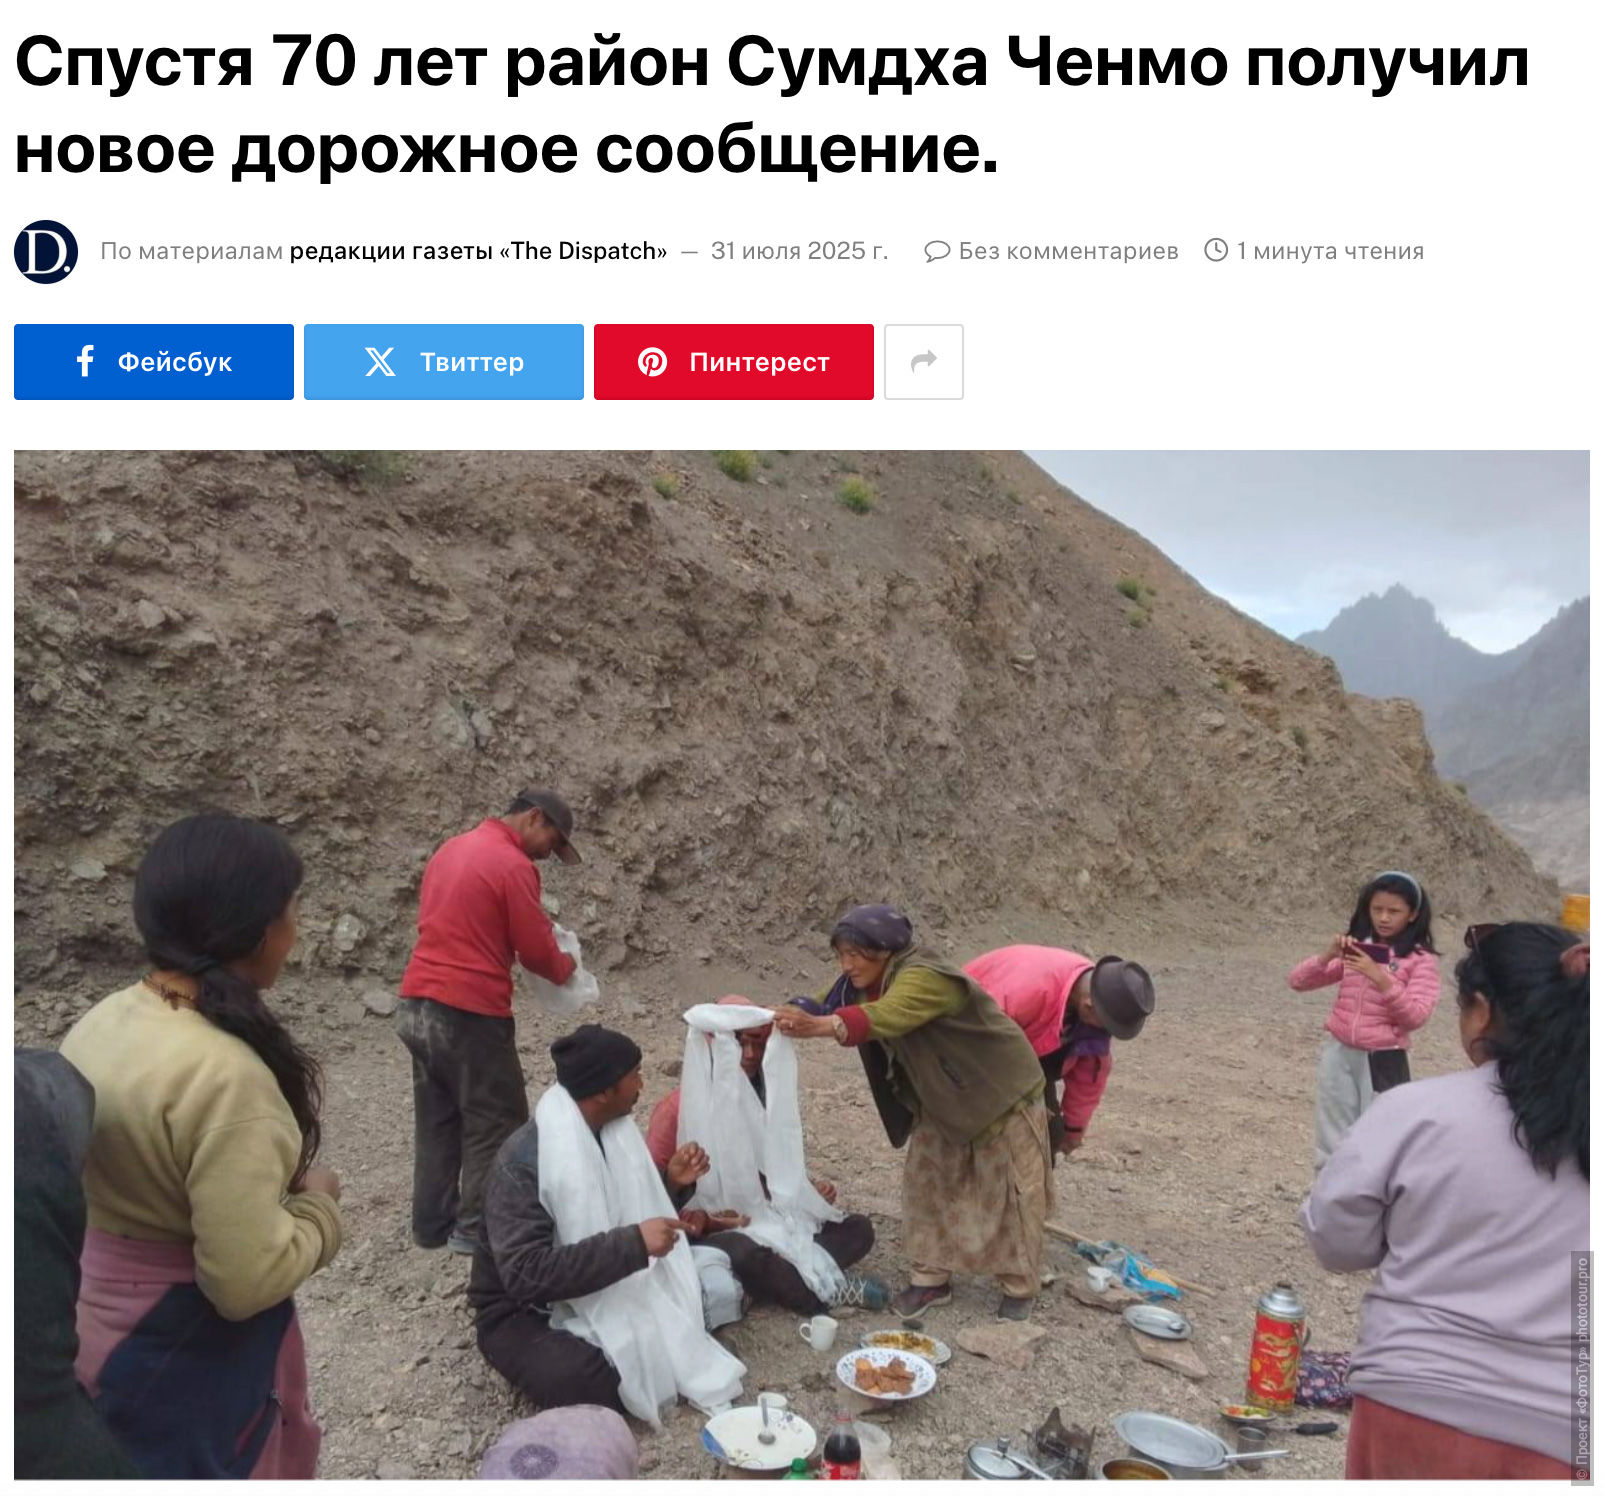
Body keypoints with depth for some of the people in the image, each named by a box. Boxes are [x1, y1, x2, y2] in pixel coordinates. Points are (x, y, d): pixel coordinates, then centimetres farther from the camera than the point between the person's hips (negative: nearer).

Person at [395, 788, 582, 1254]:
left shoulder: (452, 849, 12)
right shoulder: (514, 865, -14)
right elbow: (537, 952, -12)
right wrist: (564, 966, 10)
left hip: (417, 1004, 9)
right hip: (469, 1013, -8)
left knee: (436, 1121, 18)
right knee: (496, 1124, 7)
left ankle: (432, 1223, 26)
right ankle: (477, 1227, 14)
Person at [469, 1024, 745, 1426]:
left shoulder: (610, 1130, -4)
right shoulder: (523, 1162, -27)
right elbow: (525, 1274, -36)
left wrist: (668, 1182, -8)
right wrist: (634, 1244, -38)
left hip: (601, 1287, 6)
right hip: (524, 1311, -6)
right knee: (578, 1383, -34)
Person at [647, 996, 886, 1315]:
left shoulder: (769, 1096, 7)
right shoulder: (678, 1108, -11)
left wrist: (811, 1189, -1)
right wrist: (695, 1219, -25)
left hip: (772, 1225, 6)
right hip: (711, 1236, -6)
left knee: (858, 1229, -8)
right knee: (744, 1254, -39)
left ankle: (780, 1277, -25)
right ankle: (825, 1291, -19)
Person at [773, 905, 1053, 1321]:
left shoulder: (924, 978, -36)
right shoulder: (866, 984, -6)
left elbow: (884, 1017, -53)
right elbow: (830, 1006, -11)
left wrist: (820, 1026, -68)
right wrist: (785, 1016, -30)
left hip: (1002, 1093, -8)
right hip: (943, 1102, 8)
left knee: (1010, 1193, 3)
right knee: (926, 1181, 8)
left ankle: (1020, 1288, 19)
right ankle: (931, 1278, 21)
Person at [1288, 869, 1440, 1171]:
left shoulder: (1420, 959, -5)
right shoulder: (1354, 948, 5)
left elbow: (1416, 1017, -13)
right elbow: (1297, 981, 2)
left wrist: (1382, 979, -23)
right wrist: (1327, 956, -14)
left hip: (1383, 1058, -3)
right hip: (1339, 1054, 4)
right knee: (1333, 1139, 13)